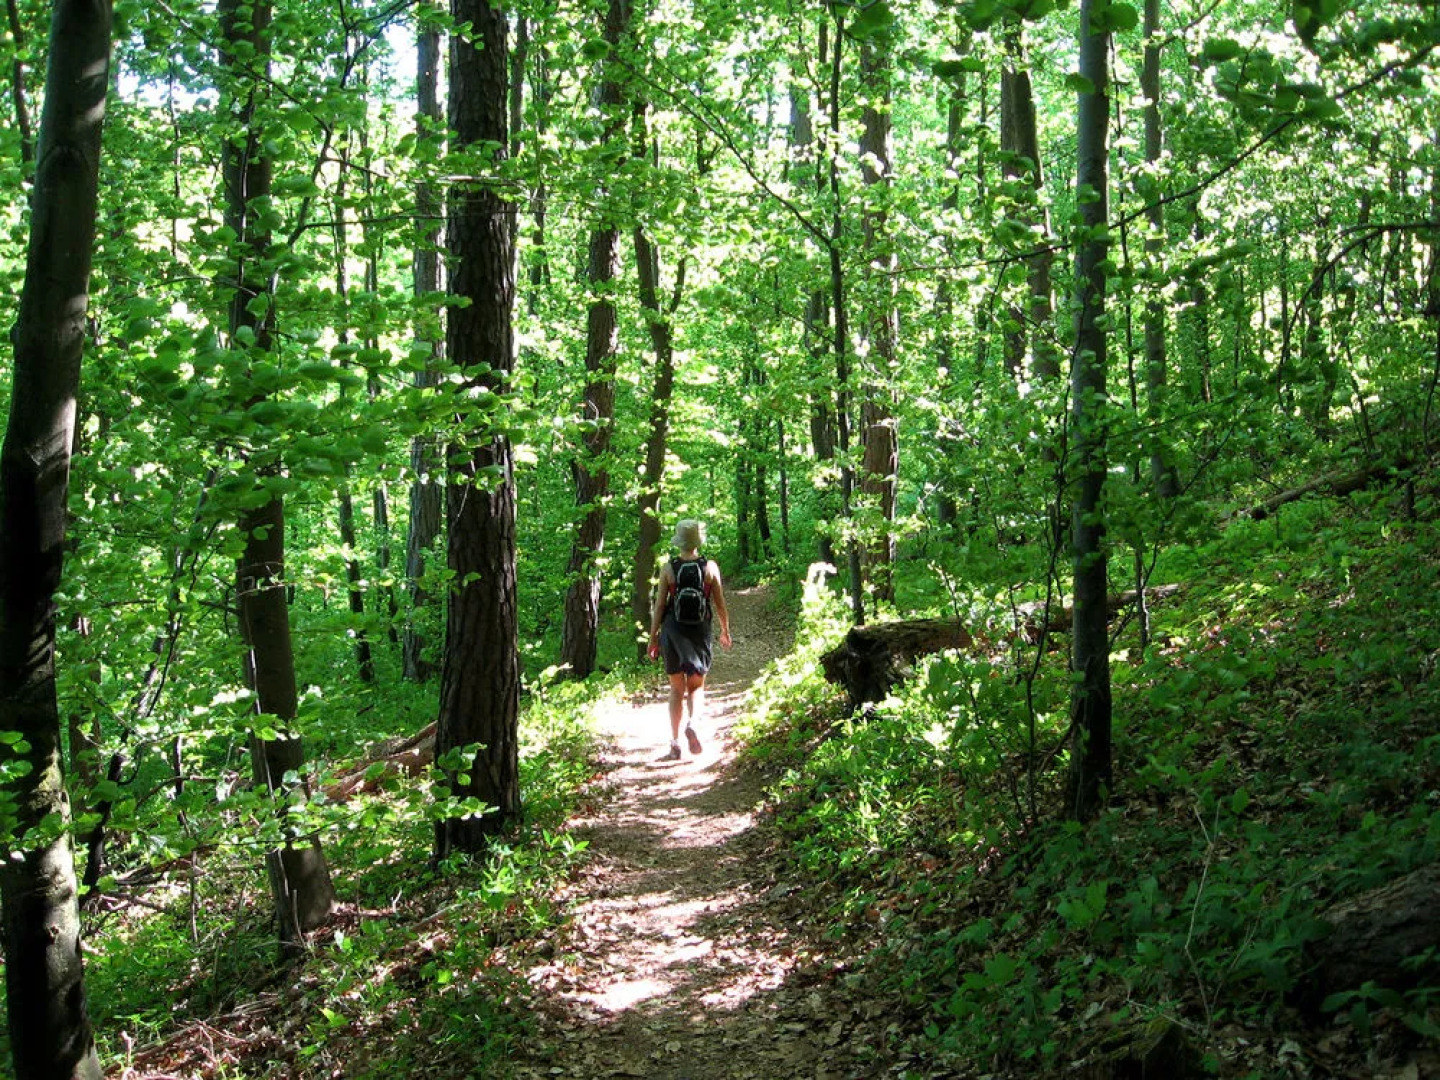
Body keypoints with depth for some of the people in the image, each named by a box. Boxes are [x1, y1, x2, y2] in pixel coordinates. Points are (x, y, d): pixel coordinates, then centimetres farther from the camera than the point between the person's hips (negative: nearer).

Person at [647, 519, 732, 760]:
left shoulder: (668, 568, -5)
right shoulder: (710, 567, -3)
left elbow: (659, 606, -4)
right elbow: (720, 605, 2)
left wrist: (653, 638, 4)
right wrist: (725, 631, 18)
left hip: (673, 630, 0)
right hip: (700, 631, 0)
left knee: (677, 688, 11)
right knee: (697, 685, 13)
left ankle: (675, 745, 9)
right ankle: (692, 724, -16)